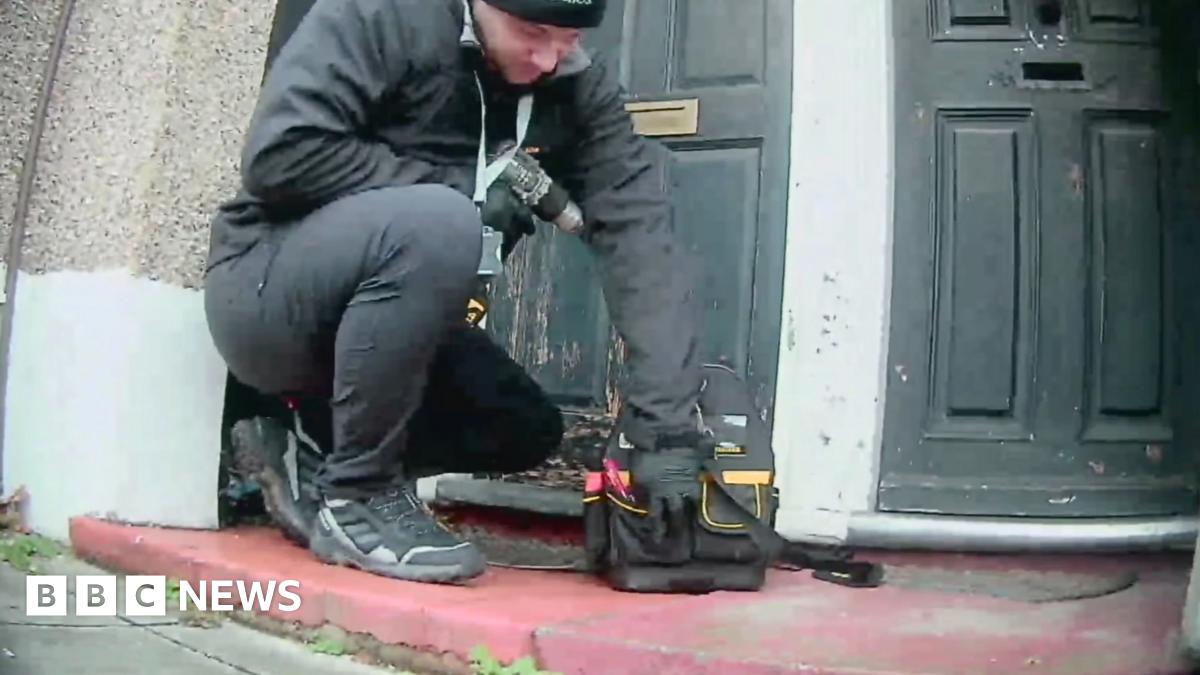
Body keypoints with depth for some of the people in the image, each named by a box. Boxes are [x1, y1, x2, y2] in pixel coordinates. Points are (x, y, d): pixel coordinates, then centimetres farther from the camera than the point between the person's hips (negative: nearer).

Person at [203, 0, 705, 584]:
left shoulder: (581, 91, -5)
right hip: (264, 290, -6)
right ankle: (354, 499, -17)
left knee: (527, 432, -1)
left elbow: (641, 239, -16)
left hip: (377, 314, 6)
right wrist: (460, 193, -22)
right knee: (434, 223, -32)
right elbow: (280, 154, -27)